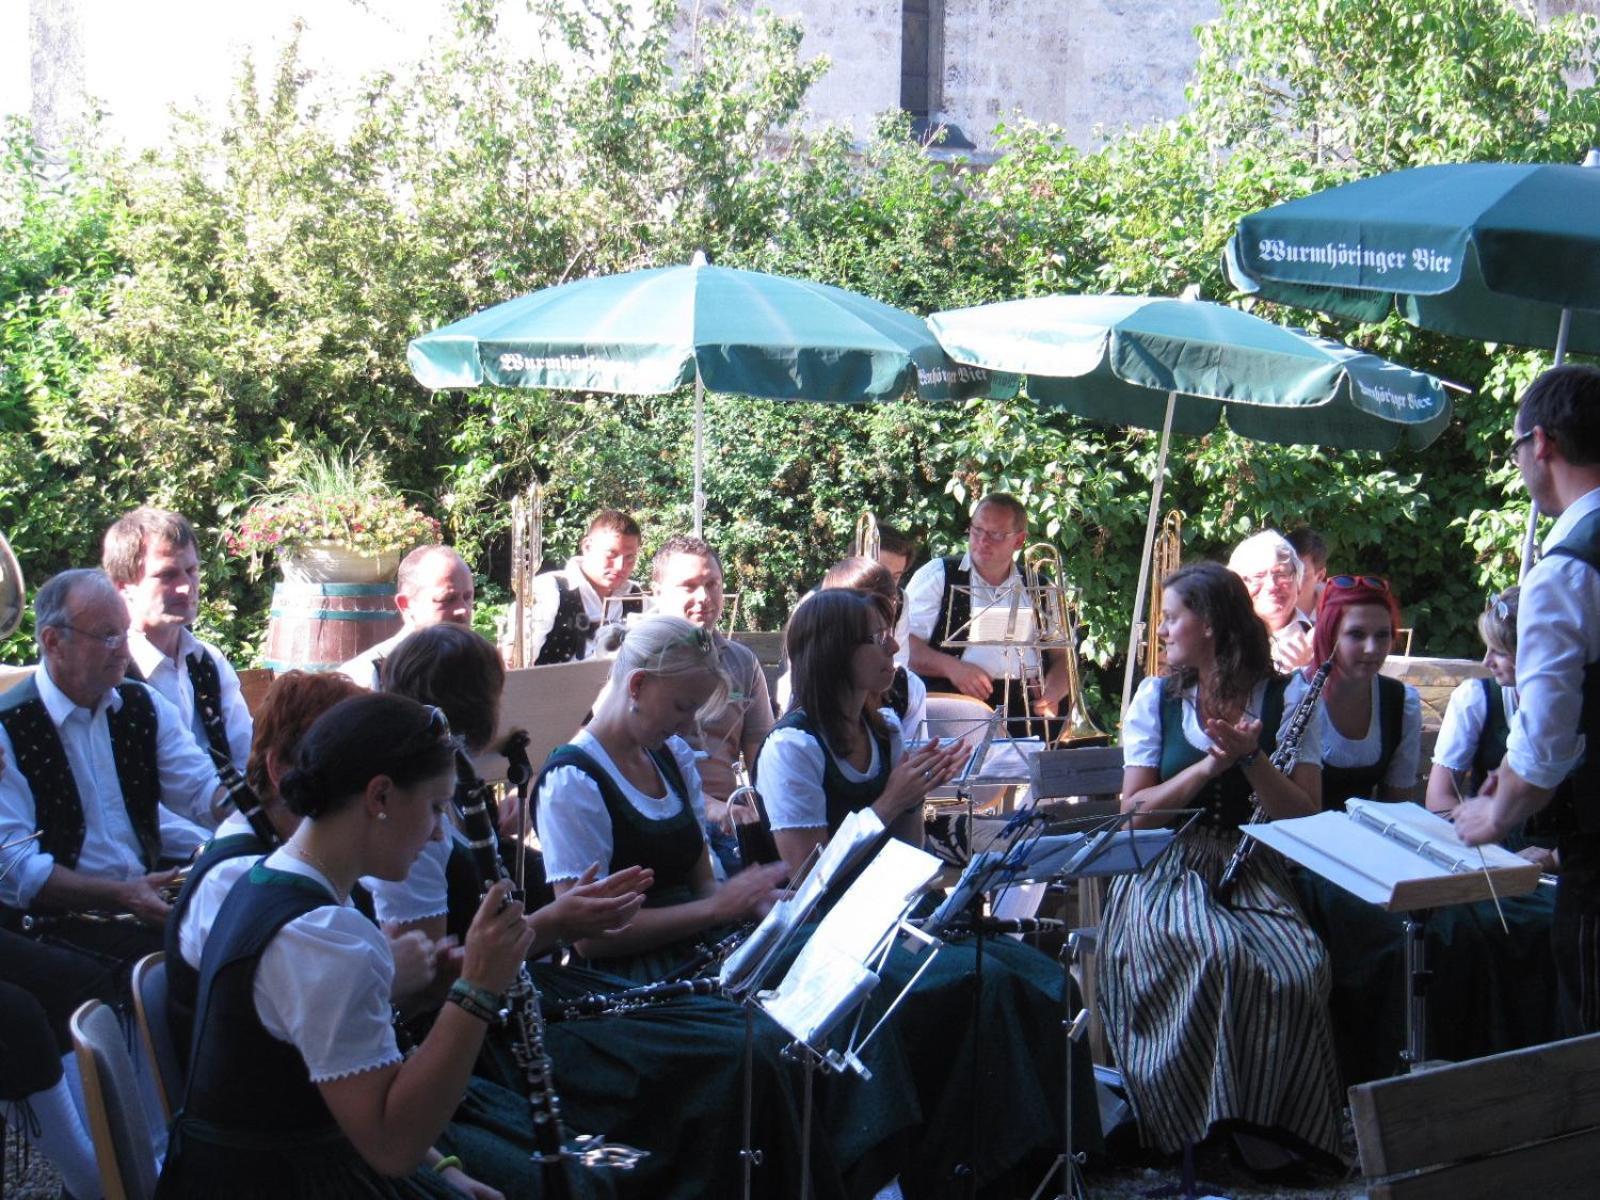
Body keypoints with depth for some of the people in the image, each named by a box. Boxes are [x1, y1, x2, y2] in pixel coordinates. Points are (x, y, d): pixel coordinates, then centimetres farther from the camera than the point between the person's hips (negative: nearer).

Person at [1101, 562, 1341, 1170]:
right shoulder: (1156, 697, 9)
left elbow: (1306, 816, -1)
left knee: (1299, 968, -31)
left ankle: (1260, 1122, -12)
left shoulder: (1287, 700, 5)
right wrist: (1211, 764, -10)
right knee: (1215, 955, -34)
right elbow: (1134, 812, 3)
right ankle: (1202, 1123, -19)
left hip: (1252, 869, 0)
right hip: (1166, 869, 0)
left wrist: (1251, 758, -15)